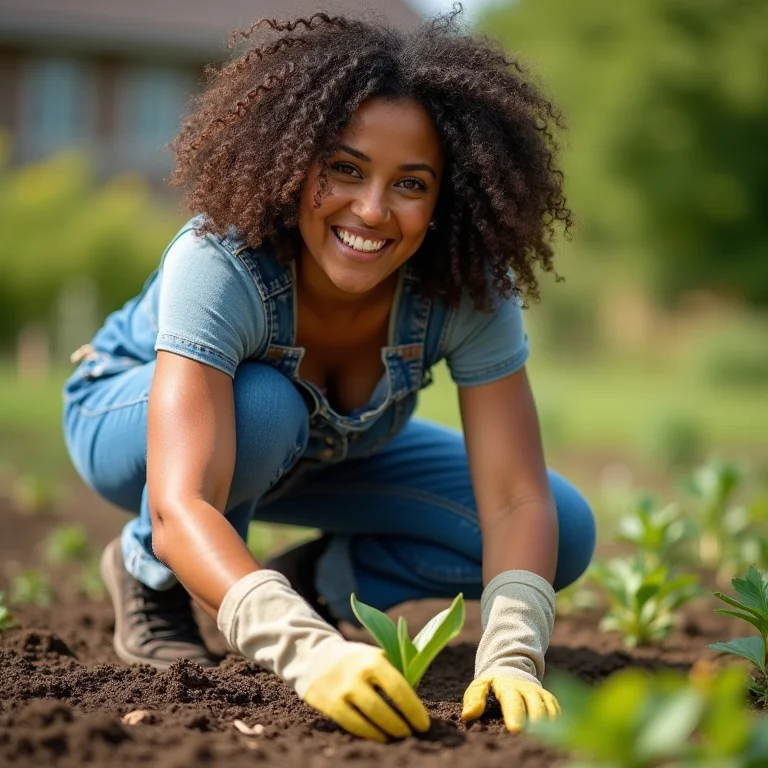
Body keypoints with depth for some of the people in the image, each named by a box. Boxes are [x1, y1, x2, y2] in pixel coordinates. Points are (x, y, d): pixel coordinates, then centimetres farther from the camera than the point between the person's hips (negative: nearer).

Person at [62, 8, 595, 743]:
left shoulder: (468, 288, -29)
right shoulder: (220, 262, -40)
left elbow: (517, 499, -32)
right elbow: (182, 509, -49)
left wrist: (508, 659, -50)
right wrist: (311, 652, -64)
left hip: (320, 450, 4)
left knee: (565, 533, -14)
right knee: (263, 406, -40)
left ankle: (313, 582, 6)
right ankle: (152, 580, -10)